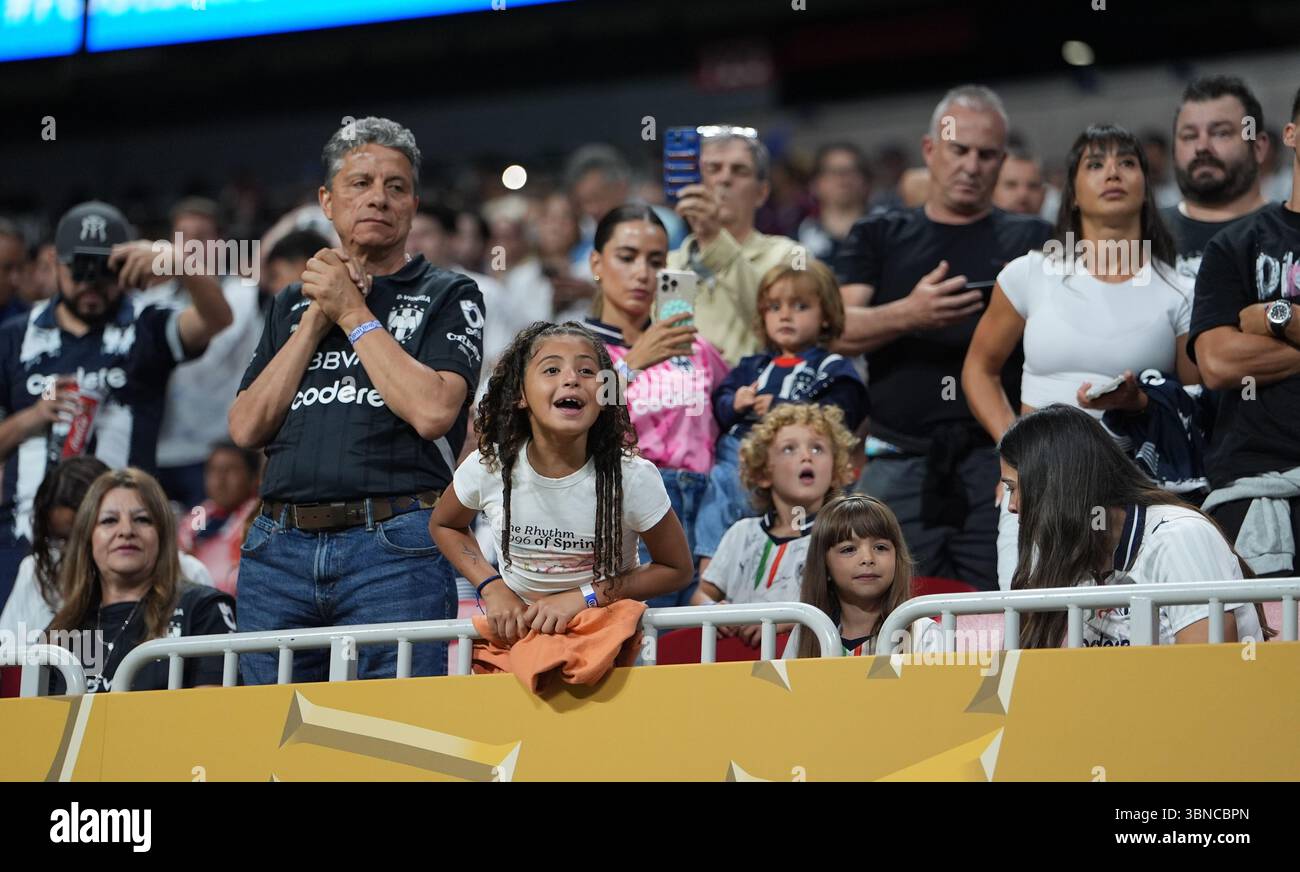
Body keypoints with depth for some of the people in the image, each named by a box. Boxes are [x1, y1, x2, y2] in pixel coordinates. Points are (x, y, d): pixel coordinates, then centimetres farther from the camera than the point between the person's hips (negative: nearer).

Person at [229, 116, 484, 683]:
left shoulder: (448, 297, 8)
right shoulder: (292, 303, 21)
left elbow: (432, 411, -10)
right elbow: (246, 428, 9)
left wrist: (353, 313, -2)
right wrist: (317, 318, 4)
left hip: (396, 551, -4)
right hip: (279, 549, 4)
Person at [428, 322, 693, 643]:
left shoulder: (634, 478, -15)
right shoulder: (487, 468, -11)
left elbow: (677, 570, -1)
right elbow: (443, 525, 12)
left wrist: (584, 597, -13)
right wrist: (492, 588, -5)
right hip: (512, 629, 1)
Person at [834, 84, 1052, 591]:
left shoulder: (1030, 240, 16)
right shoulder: (879, 237, 17)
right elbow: (839, 332, 3)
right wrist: (907, 315, -17)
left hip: (998, 459, 0)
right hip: (901, 465, 0)